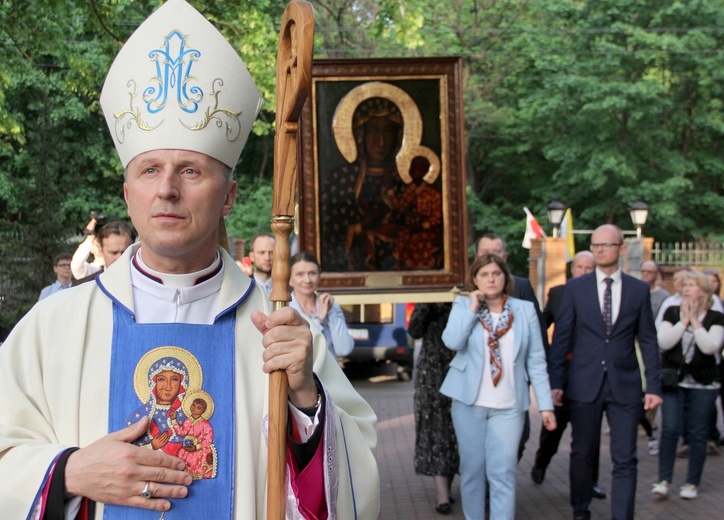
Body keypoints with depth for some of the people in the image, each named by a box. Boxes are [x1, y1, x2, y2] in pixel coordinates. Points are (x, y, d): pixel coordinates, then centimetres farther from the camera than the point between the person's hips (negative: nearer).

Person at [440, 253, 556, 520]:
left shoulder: (525, 309, 4)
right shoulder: (463, 305, 3)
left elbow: (536, 360, 3)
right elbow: (452, 341, -15)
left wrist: (545, 405, 0)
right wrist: (472, 308, -12)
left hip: (509, 406, 0)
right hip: (469, 401, 1)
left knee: (502, 473, -5)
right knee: (472, 468, 8)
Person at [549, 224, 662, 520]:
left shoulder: (639, 289, 3)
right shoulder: (576, 287, 2)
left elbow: (648, 341, 5)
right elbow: (561, 337, 2)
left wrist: (653, 386, -1)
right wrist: (556, 382, -3)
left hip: (625, 385, 0)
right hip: (584, 384, 0)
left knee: (624, 460, 0)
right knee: (582, 453, 11)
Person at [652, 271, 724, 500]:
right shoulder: (672, 313, 5)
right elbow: (663, 342, -9)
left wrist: (695, 321, -12)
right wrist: (684, 321, -11)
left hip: (703, 384, 0)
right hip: (674, 381, 1)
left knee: (698, 434, 4)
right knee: (670, 429, -7)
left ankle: (692, 483, 13)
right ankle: (664, 480, 0)